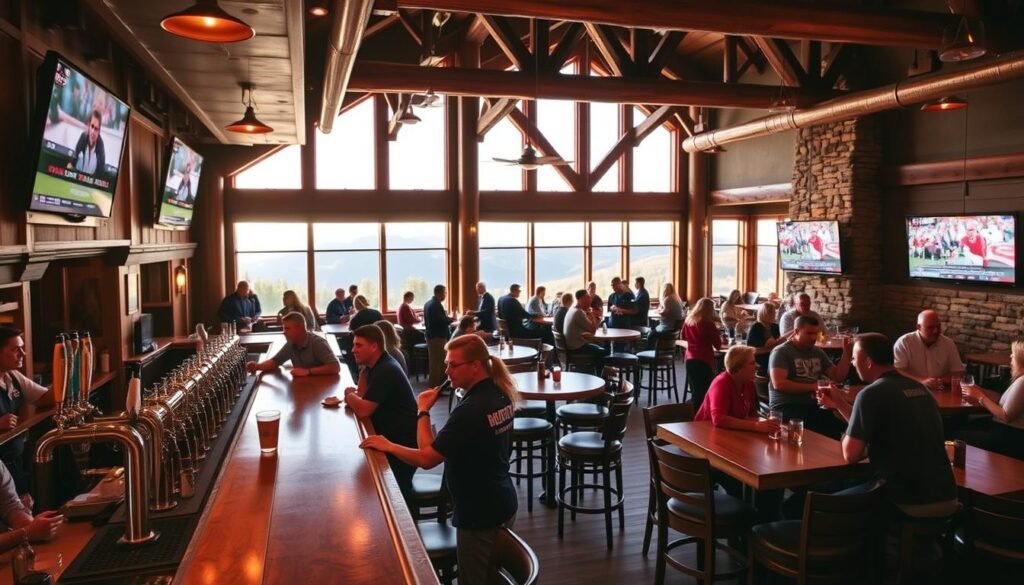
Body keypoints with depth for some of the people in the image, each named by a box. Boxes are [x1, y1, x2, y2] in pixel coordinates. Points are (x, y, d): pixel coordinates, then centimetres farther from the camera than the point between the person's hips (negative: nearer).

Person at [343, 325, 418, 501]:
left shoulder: (386, 370, -25)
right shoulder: (376, 365, 7)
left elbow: (363, 410, -27)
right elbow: (362, 396, 7)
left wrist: (349, 395, -6)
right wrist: (364, 369, -4)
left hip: (403, 444, -10)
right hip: (391, 438, 10)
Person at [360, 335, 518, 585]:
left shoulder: (470, 410, -27)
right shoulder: (501, 395, 0)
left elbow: (426, 458, -25)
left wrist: (423, 412, -16)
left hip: (479, 514, -8)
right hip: (503, 505, 9)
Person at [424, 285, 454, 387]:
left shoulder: (428, 303, 12)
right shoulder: (437, 305, -20)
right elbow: (442, 321, -25)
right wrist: (451, 319, -11)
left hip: (431, 335, 10)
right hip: (438, 336, -10)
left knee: (434, 361, 17)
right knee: (439, 361, -4)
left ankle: (432, 382, 25)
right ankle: (437, 384, 0)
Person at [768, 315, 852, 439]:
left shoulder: (818, 352, 18)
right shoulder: (781, 352, -3)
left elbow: (838, 377, 16)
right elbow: (779, 384, -15)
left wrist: (846, 353, 4)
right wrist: (812, 387, -10)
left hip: (813, 405, 6)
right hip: (786, 407, -6)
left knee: (839, 423, -25)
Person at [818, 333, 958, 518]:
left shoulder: (871, 394, -14)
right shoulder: (918, 387, 13)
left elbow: (851, 455, -12)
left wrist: (846, 436, 7)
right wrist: (840, 404, 22)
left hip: (909, 502, -8)